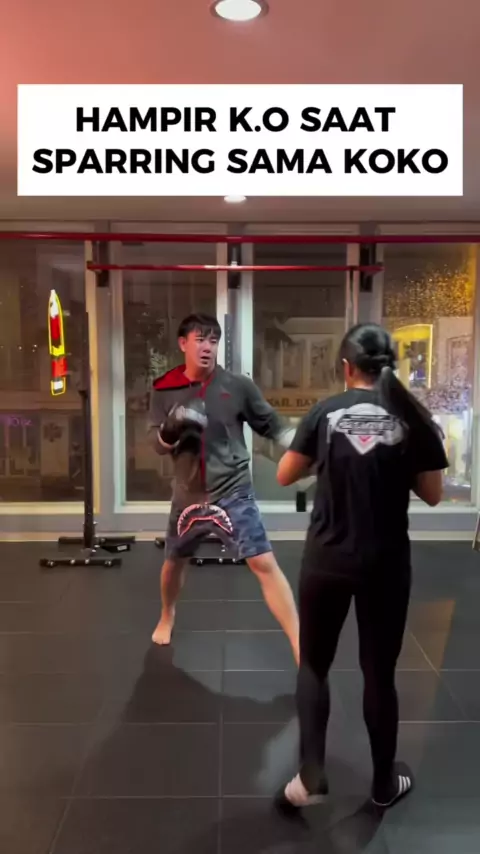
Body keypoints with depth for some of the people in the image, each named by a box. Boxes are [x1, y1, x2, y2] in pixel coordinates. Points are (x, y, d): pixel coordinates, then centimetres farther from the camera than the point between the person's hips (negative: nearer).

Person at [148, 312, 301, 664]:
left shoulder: (238, 385, -8)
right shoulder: (165, 390, -3)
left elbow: (272, 425, -2)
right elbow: (157, 443, -3)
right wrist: (172, 429, -26)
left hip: (233, 489, -3)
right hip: (188, 493, 3)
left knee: (265, 563, -11)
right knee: (175, 560, 22)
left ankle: (300, 647, -5)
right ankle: (168, 615, 53)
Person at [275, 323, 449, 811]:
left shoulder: (325, 412, -5)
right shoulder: (414, 418, -4)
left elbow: (284, 477, 1)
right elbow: (432, 495, 1)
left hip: (326, 561, 0)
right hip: (386, 564, 1)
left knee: (314, 665, 18)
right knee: (379, 672, 16)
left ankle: (311, 777, 14)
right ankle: (384, 783, 32)